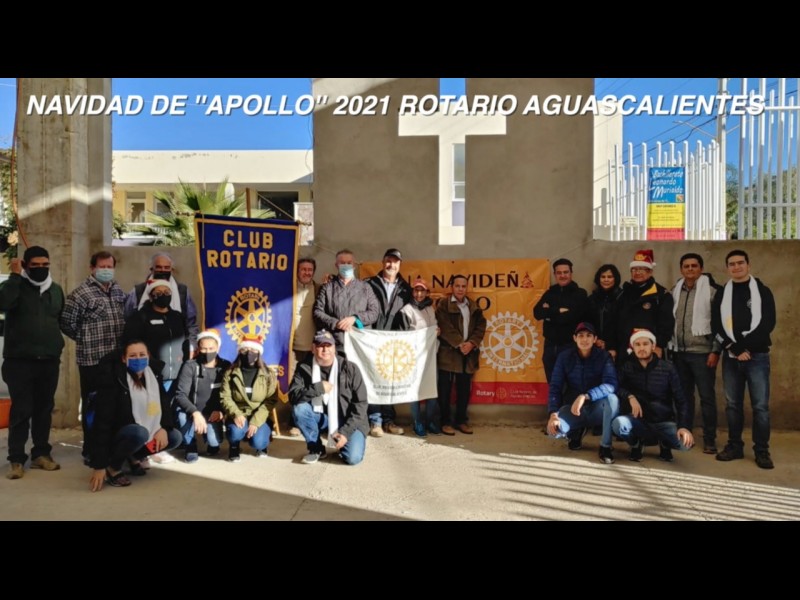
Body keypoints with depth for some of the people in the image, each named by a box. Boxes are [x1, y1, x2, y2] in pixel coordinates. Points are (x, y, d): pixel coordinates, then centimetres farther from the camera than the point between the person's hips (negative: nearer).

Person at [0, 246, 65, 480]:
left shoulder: (56, 289, 12)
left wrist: (57, 342, 9)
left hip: (49, 360, 4)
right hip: (20, 360, -4)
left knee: (45, 409, 10)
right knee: (21, 410, -3)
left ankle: (41, 454, 20)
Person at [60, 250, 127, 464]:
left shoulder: (118, 291, 12)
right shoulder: (81, 294, -8)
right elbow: (66, 323, -9)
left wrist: (124, 342, 9)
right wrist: (87, 339, -3)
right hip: (92, 359, -6)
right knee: (93, 405, 3)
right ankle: (91, 451, 14)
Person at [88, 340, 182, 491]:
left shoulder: (153, 375, -4)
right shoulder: (113, 380, -22)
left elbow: (164, 403, 7)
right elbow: (102, 422, -25)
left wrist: (164, 428, -14)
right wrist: (99, 465, -28)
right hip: (115, 435, -7)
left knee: (174, 437, -10)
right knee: (139, 433, -36)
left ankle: (134, 458, 13)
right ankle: (113, 467, -9)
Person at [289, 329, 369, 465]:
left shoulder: (350, 368, -11)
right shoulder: (304, 367, -7)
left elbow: (360, 403, -11)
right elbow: (293, 395, -17)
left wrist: (346, 431, -18)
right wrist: (318, 388, -28)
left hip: (348, 420, -2)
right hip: (321, 416, 2)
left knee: (352, 457, -23)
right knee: (299, 409, -26)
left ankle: (343, 438, 14)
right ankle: (316, 448, -4)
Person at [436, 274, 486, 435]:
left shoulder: (473, 306, 12)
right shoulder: (443, 304, -3)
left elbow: (481, 326, 5)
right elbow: (446, 327, -12)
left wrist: (471, 343, -10)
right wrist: (459, 344, -17)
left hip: (468, 353, 4)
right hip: (448, 353, -4)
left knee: (464, 390, 10)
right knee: (445, 389, 1)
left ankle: (461, 420, 22)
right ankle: (445, 422, 11)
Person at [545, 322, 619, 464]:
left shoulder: (603, 356, -10)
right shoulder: (564, 357, -5)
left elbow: (611, 385, -25)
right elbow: (555, 387, -9)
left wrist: (585, 396, -39)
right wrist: (553, 414, -24)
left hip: (596, 409, -1)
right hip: (572, 408, 1)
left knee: (612, 398, -34)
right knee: (553, 428, -28)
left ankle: (605, 446, -15)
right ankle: (577, 432, 10)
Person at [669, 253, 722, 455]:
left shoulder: (711, 290, -6)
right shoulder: (676, 291, 10)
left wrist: (715, 350, -12)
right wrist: (670, 347, 10)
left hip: (702, 352, -5)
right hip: (679, 352, 5)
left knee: (707, 396, 0)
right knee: (684, 395, 12)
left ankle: (709, 439, 9)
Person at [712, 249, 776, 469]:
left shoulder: (762, 291, 4)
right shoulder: (722, 294, 10)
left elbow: (767, 323, -6)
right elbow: (716, 326, 3)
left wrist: (745, 346, -14)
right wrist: (735, 348, -11)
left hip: (757, 356, -2)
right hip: (731, 357, 2)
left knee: (760, 405, -3)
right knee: (732, 404, 7)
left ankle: (762, 451, 6)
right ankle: (735, 446, 17)